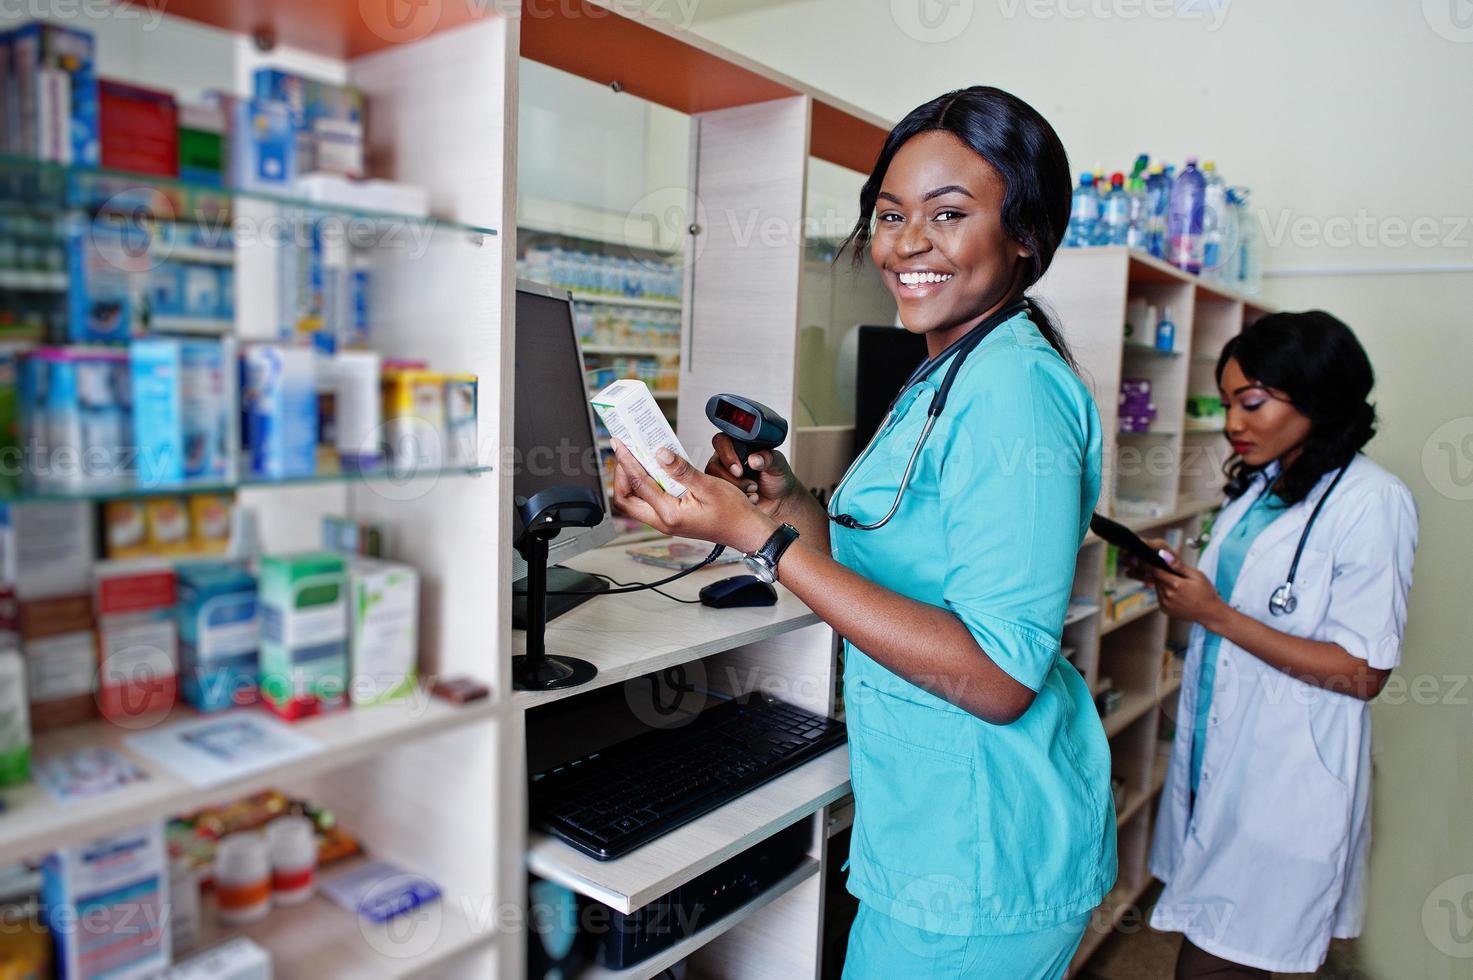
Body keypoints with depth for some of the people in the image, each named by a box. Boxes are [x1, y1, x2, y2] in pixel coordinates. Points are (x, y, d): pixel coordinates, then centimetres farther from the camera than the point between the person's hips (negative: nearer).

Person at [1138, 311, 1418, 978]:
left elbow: (1362, 673, -16)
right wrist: (1177, 581, -2)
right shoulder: (1258, 486, 10)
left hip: (1282, 778, -7)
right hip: (1214, 753, 7)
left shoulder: (1371, 503, -14)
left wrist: (1215, 615, -20)